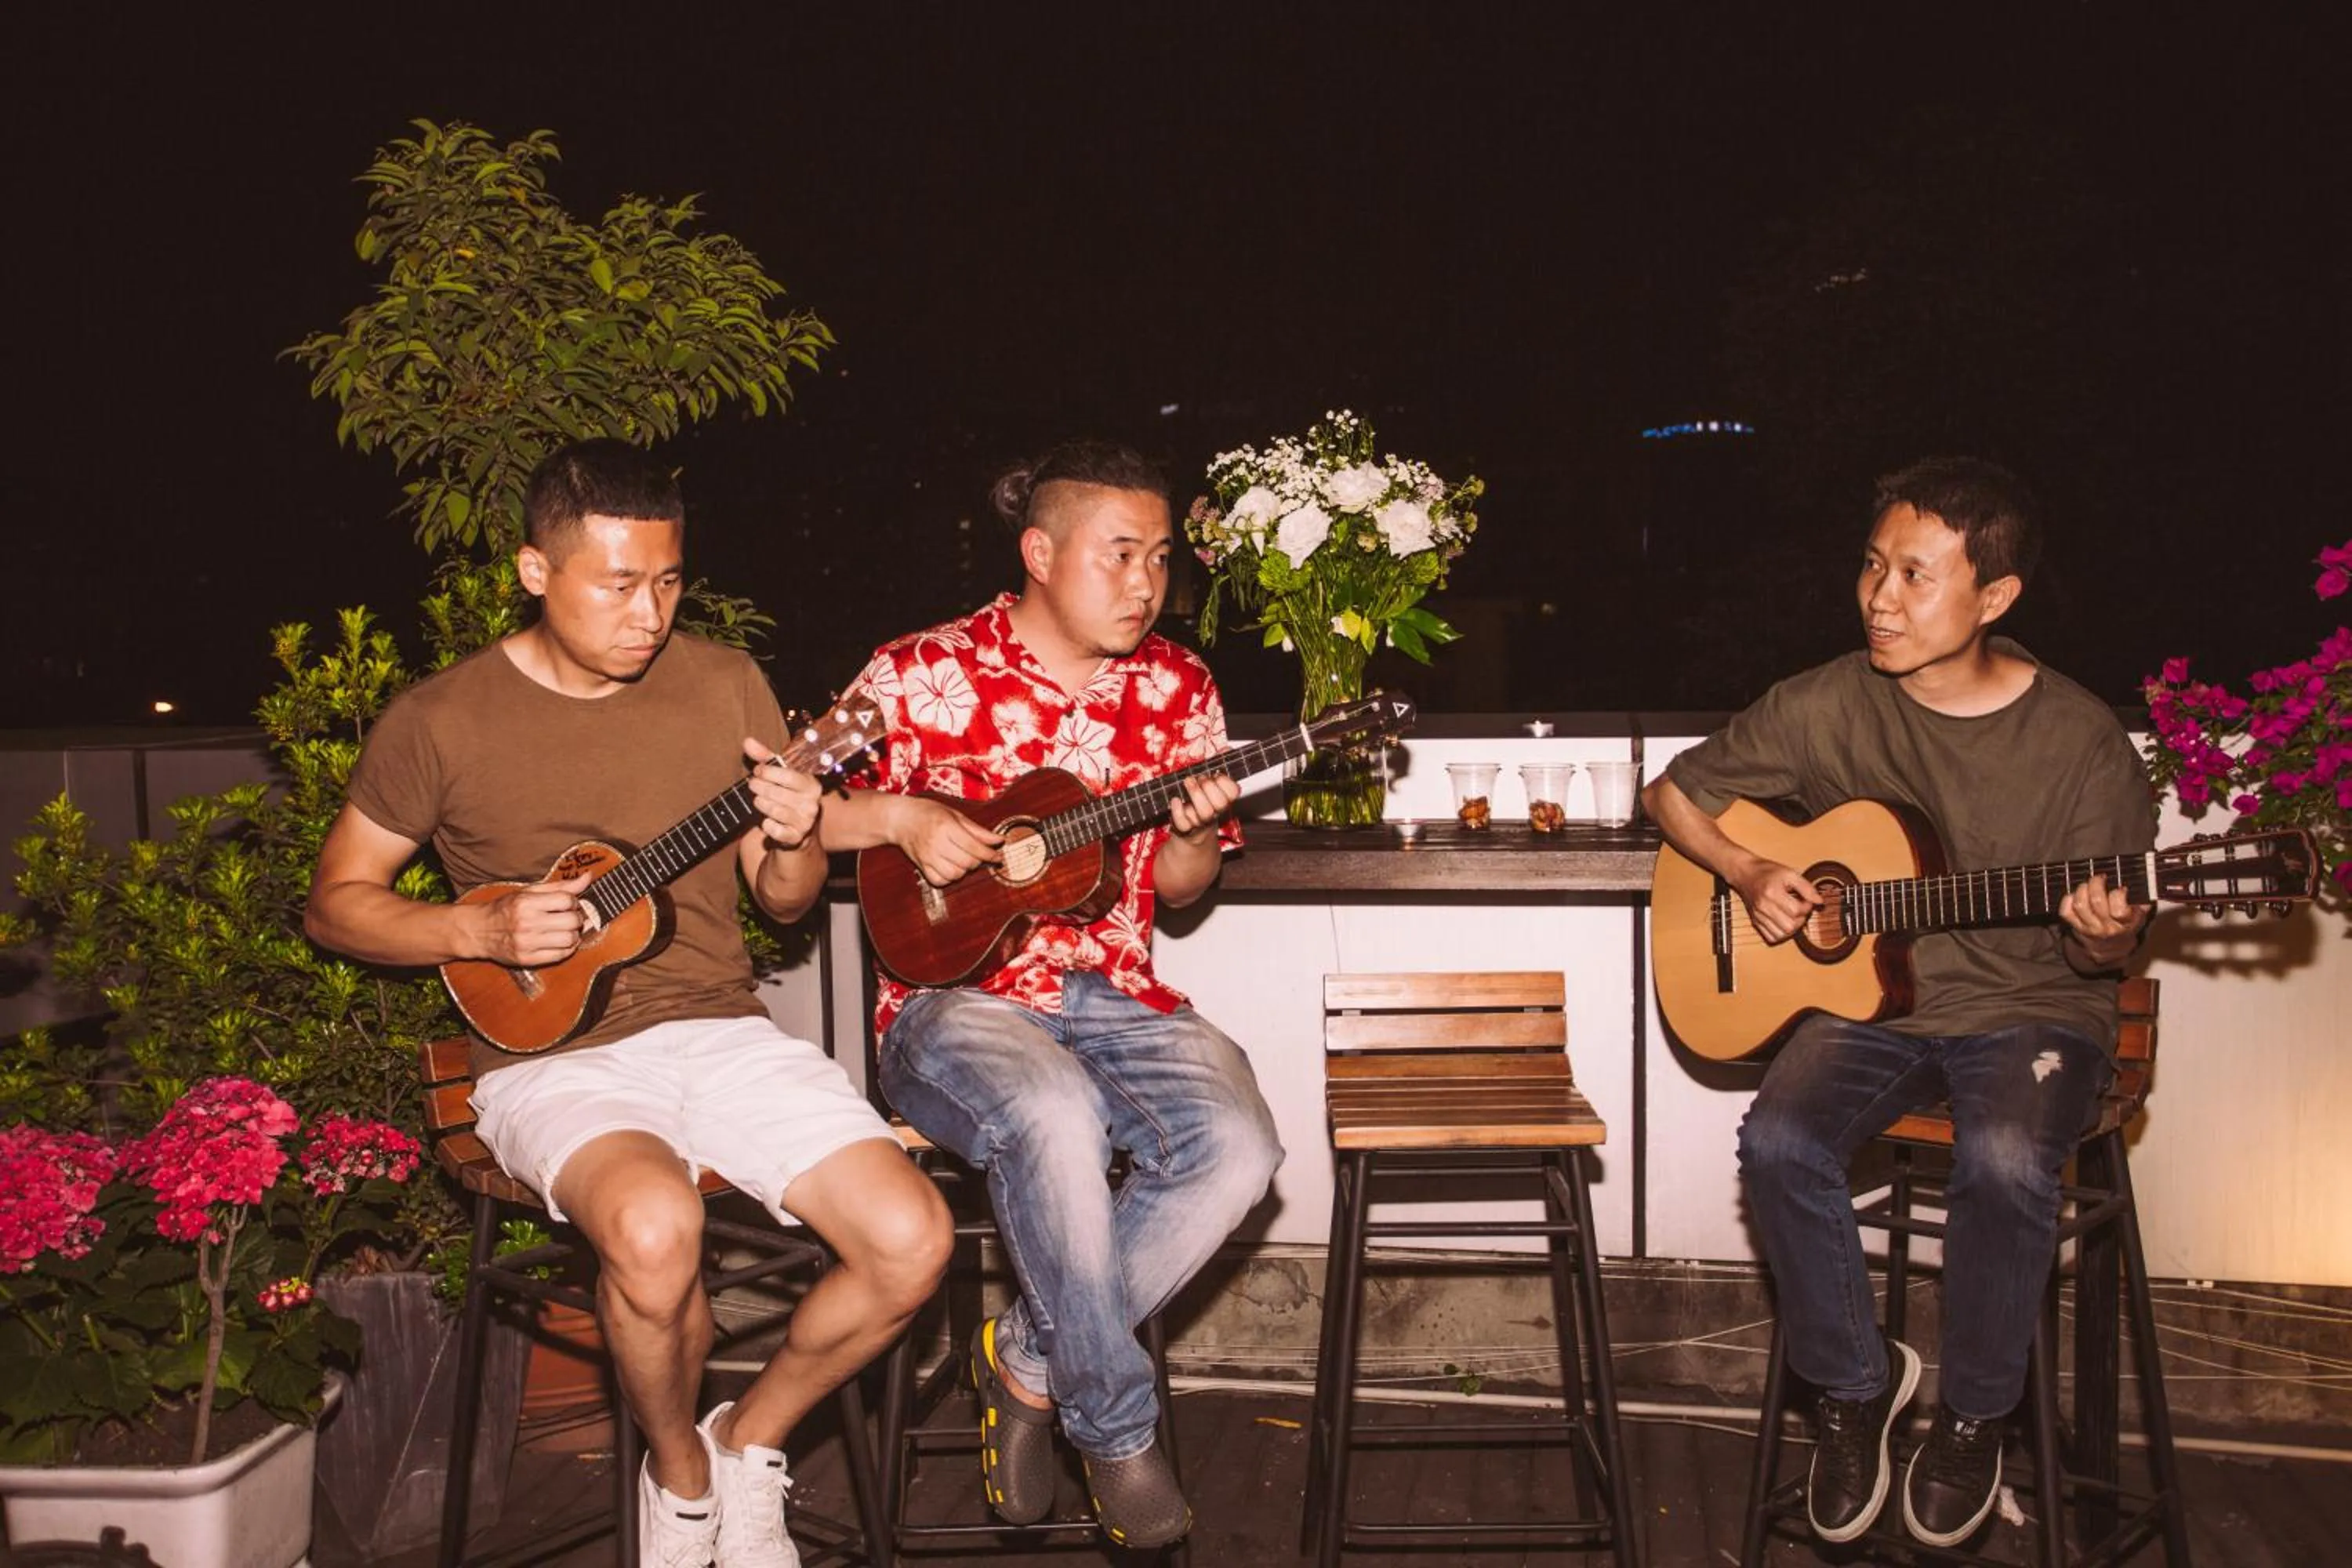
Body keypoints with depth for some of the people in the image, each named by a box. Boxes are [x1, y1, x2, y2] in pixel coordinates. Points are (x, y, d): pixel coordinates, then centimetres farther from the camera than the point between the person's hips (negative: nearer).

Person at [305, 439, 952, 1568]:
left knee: (911, 1241, -18)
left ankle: (751, 1439, 12)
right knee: (655, 1226, -36)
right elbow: (336, 901, 5)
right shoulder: (440, 722, -3)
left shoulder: (725, 685, 5)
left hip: (719, 1029, 4)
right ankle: (679, 1473, -1)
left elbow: (787, 902, 12)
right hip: (552, 1054, -3)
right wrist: (481, 931, -12)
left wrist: (789, 848, -12)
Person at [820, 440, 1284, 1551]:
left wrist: (1193, 834, -8)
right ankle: (1117, 1426, -14)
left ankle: (1027, 1361, -3)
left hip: (1116, 998, 4)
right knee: (1056, 1116, -37)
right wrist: (901, 818, -15)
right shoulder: (923, 675, -3)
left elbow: (1179, 892, 13)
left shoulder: (1175, 687, 8)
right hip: (956, 999, -4)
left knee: (1235, 1150, -25)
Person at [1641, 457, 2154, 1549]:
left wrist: (2102, 937, -26)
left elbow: (2103, 951, -2)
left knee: (2007, 1161, -33)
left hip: (2030, 1011, -2)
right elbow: (1675, 790, 9)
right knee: (1779, 1138, -27)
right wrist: (1747, 876, -8)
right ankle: (1854, 1385, 0)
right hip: (1870, 999, 2)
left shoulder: (2079, 740, -9)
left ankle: (1974, 1414, -3)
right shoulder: (1827, 707, -4)